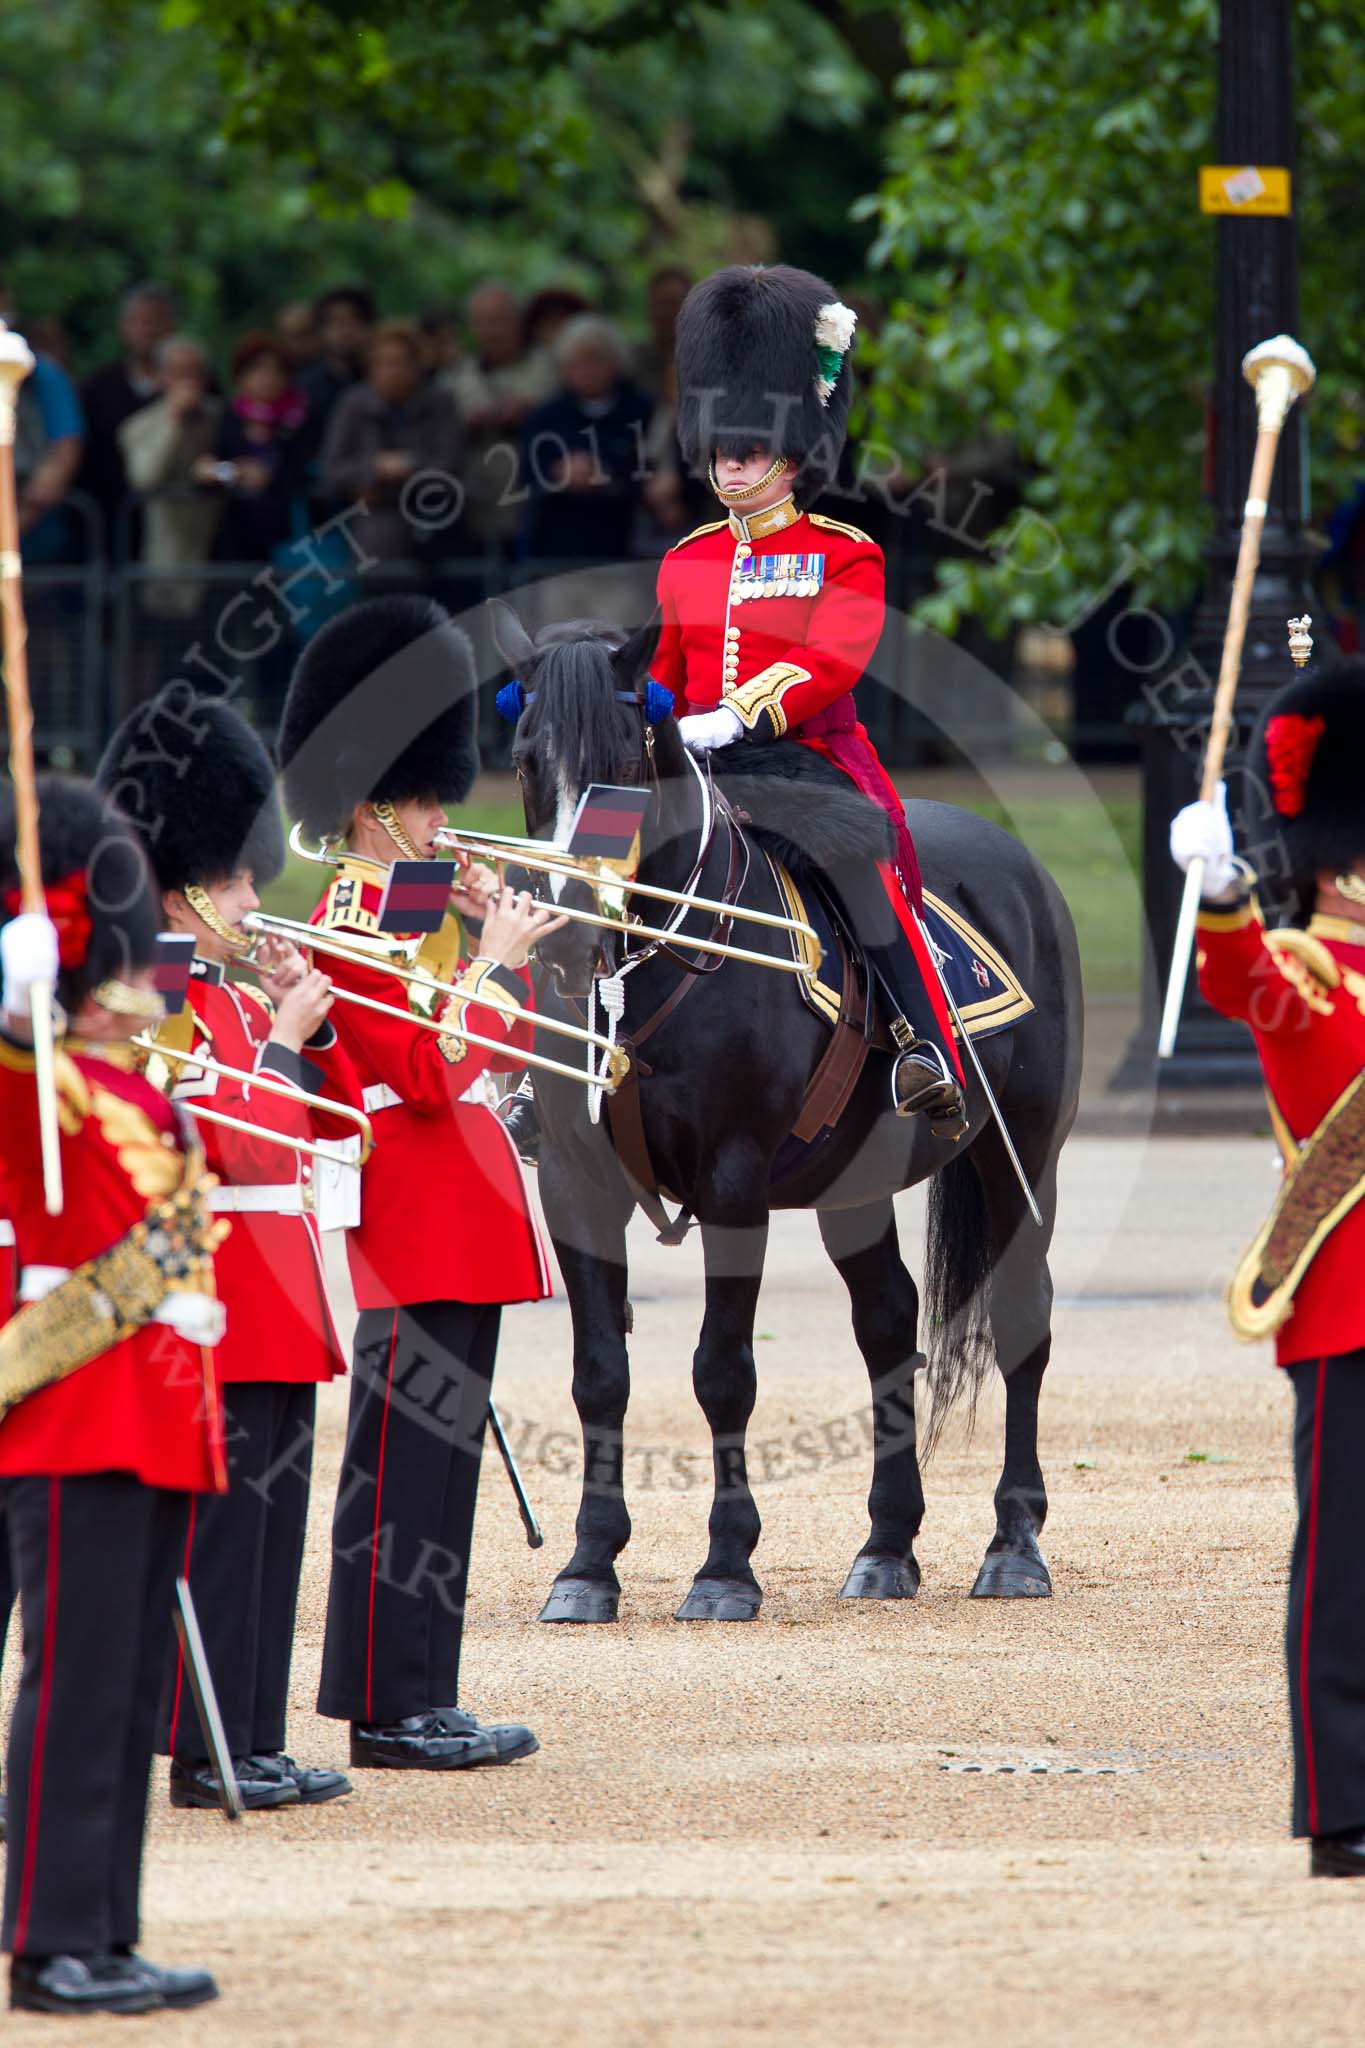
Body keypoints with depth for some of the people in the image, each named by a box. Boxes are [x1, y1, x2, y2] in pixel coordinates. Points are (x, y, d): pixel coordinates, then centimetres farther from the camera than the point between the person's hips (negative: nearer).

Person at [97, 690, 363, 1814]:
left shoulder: (238, 998, 16)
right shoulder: (164, 1006, -12)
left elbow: (334, 1118, 18)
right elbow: (232, 1139, -22)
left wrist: (315, 1024, 4)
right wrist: (281, 1037, -15)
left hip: (278, 1303, 10)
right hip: (223, 1308, -10)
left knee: (275, 1518, 10)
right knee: (222, 1519, -8)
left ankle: (257, 1741, 14)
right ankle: (206, 1753, -5)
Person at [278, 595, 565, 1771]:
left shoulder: (410, 905, 17)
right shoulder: (356, 921, -13)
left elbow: (498, 1047, 20)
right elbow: (432, 1069, -21)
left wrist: (499, 941, 9)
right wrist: (497, 955, -16)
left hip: (456, 1225, 10)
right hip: (421, 1223, -10)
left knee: (436, 1456, 11)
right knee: (407, 1458, -7)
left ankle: (415, 1702, 15)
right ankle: (394, 1712, -5)